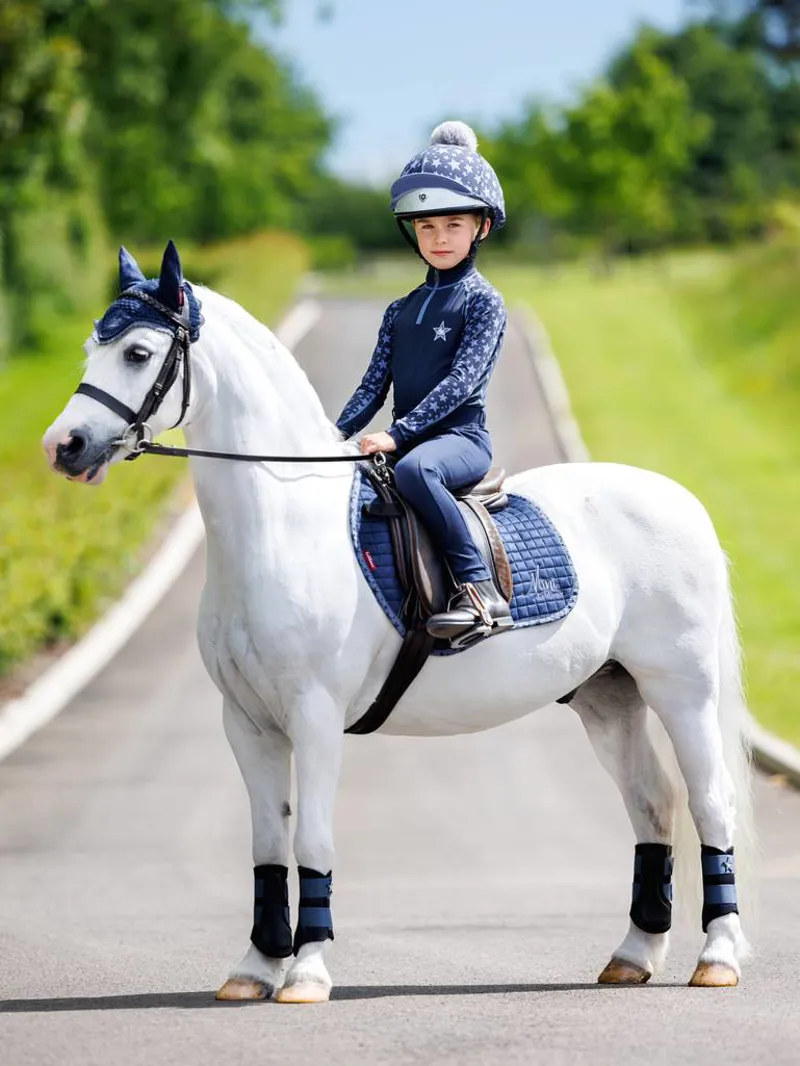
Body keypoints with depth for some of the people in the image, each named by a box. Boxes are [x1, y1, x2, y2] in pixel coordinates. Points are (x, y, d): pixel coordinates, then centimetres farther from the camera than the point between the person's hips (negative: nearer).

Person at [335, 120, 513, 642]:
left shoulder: (484, 302, -2)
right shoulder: (401, 311, 18)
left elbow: (461, 380, -14)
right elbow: (374, 385, 17)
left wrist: (397, 433, -22)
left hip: (461, 437, -7)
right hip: (407, 439, 7)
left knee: (414, 468, -40)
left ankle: (480, 589, -41)